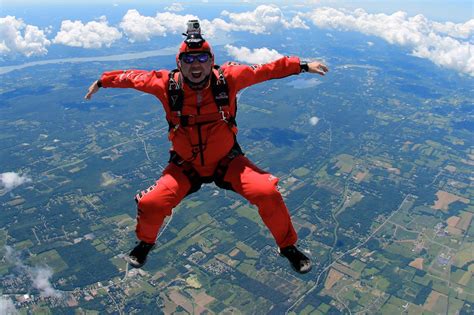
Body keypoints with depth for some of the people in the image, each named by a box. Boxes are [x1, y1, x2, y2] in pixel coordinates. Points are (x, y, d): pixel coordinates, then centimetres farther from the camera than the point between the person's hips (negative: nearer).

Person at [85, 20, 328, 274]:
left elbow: (266, 70, -7)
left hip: (227, 161, 0)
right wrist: (102, 81, 15)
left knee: (267, 193, -19)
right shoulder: (167, 84, -17)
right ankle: (145, 242, 26)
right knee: (150, 204, -13)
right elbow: (133, 77, 1)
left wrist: (303, 66, -5)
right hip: (185, 166, 1)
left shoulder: (228, 78, -19)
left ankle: (288, 246, 10)